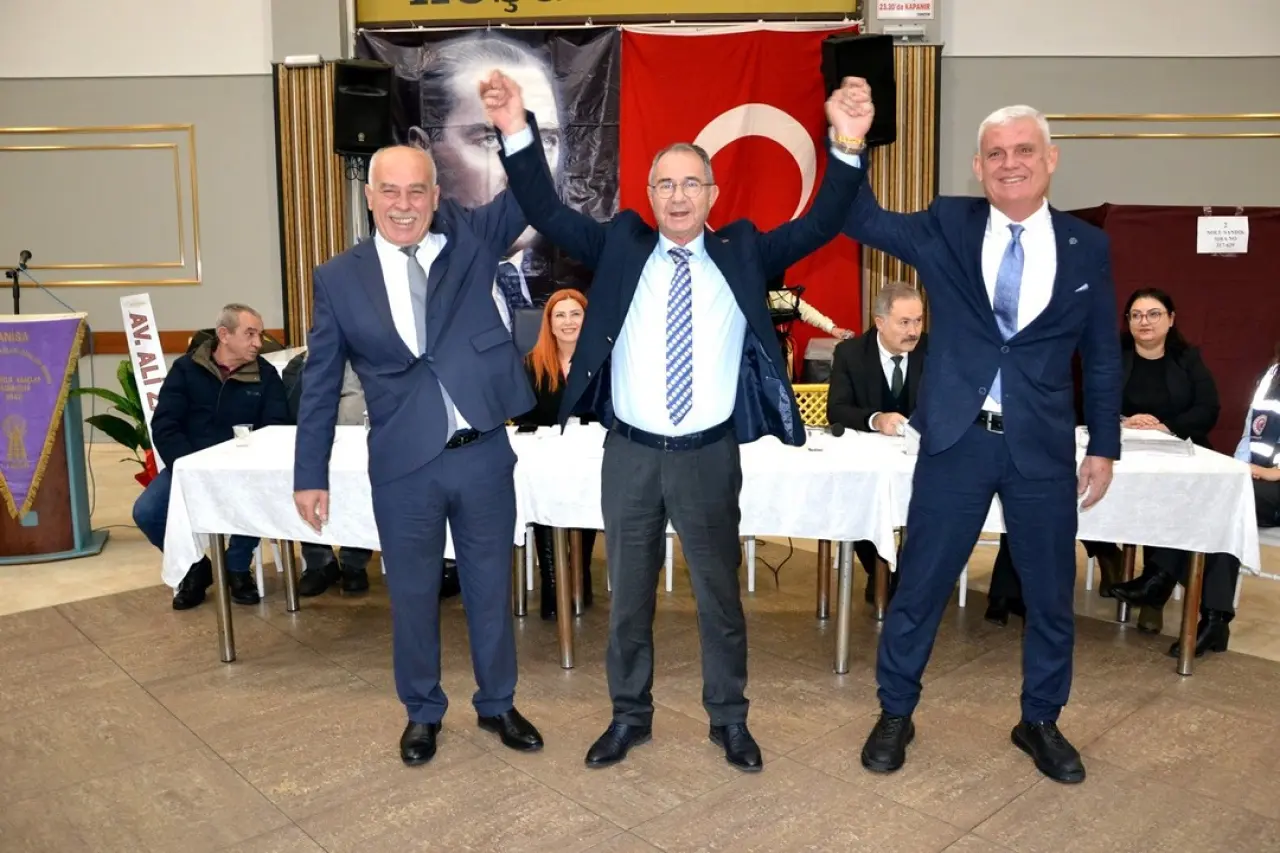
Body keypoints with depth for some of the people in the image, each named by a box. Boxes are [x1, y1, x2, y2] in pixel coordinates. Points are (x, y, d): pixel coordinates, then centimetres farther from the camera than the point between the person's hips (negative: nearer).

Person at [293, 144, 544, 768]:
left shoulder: (471, 238, 2)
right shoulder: (339, 277, 0)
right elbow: (320, 383, 4)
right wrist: (310, 475, 4)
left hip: (484, 454, 1)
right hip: (404, 465, 0)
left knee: (491, 587, 15)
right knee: (413, 595, 14)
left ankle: (497, 704, 35)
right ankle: (422, 712, 36)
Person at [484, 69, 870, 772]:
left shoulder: (743, 252, 5)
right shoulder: (619, 245, 6)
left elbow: (818, 226, -3)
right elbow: (548, 214, -1)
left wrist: (846, 148, -18)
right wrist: (518, 132, -14)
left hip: (709, 456, -1)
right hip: (629, 453, 1)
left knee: (719, 593, 12)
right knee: (628, 592, 13)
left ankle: (729, 719, 29)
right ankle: (629, 715, 31)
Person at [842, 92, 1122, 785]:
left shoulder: (1087, 246, 3)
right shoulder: (946, 227, 1)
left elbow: (1101, 357, 8)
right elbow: (860, 221, -5)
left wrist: (1104, 447, 7)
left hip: (1044, 447, 2)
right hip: (956, 441, -1)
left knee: (1051, 596, 13)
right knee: (919, 587, 8)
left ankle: (1040, 722, 35)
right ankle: (895, 714, 27)